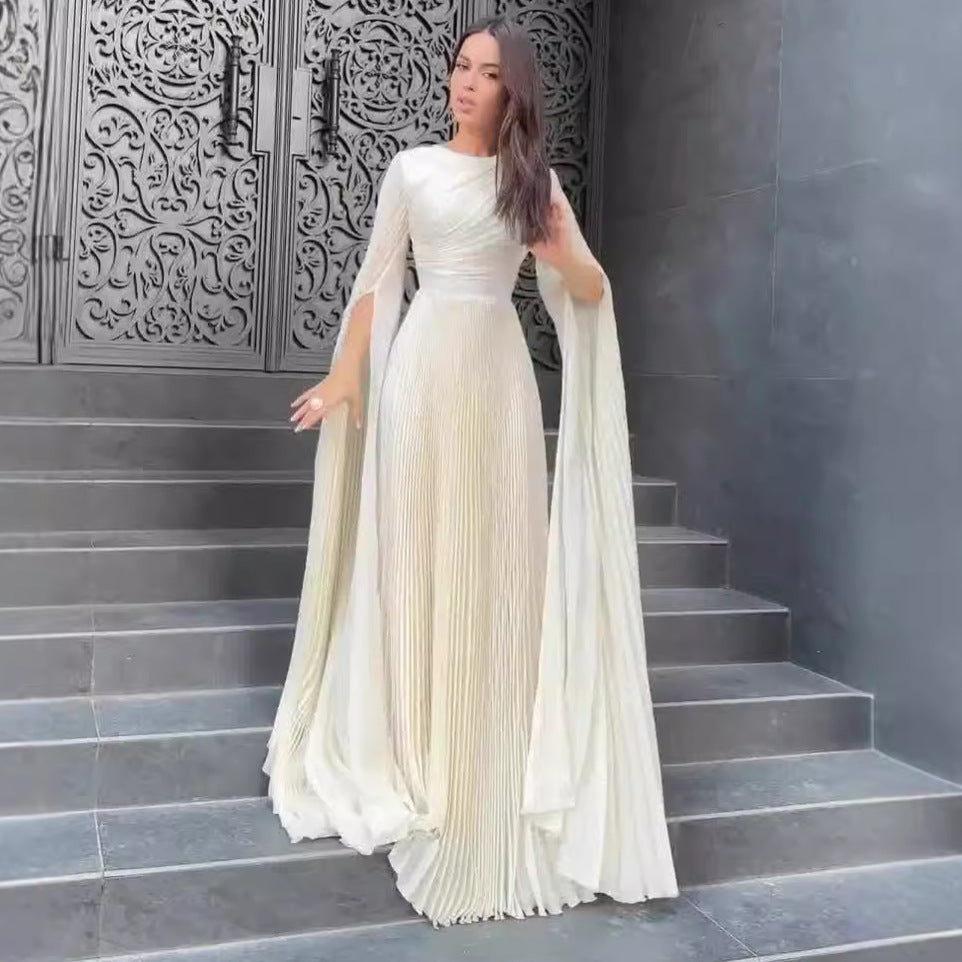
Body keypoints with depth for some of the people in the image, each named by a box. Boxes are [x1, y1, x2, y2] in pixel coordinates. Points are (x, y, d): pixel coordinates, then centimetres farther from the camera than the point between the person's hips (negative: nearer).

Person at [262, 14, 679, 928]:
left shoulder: (535, 179, 10)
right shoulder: (413, 167, 7)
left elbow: (591, 293, 8)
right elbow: (375, 279, 8)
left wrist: (564, 257, -13)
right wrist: (345, 374, 2)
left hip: (501, 373, 2)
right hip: (423, 366, -1)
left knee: (498, 562, 3)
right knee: (417, 553, 1)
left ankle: (492, 770, 17)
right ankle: (411, 751, 16)